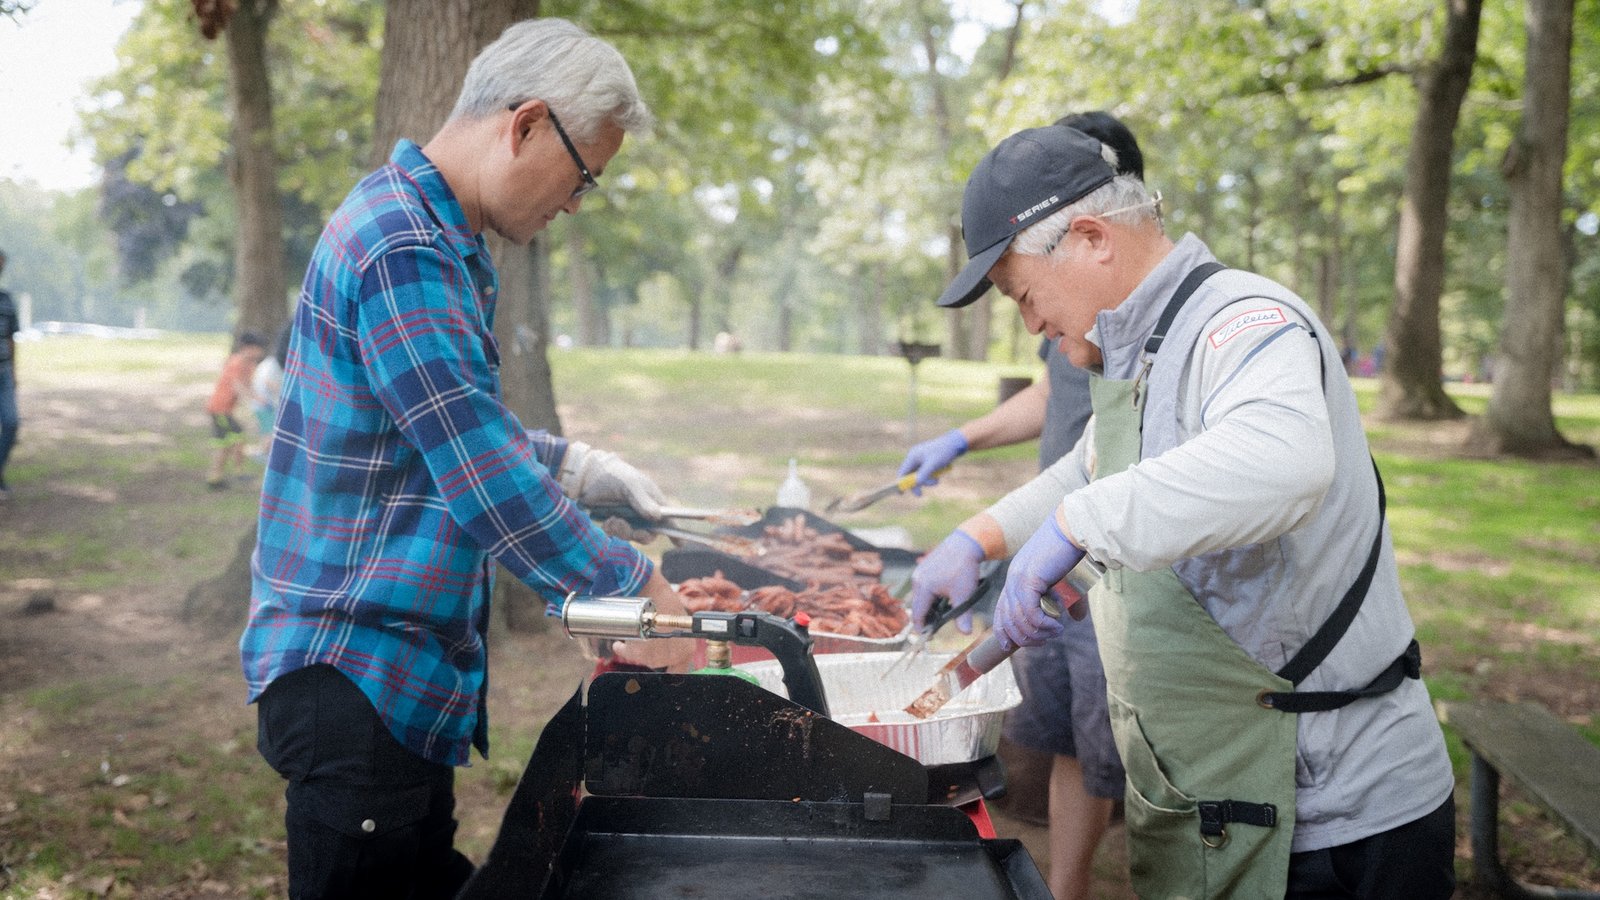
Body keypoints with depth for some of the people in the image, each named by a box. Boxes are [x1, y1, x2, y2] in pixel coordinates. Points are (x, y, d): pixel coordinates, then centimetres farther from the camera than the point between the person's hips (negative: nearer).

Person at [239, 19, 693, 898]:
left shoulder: (438, 239, 14)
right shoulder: (402, 246, -20)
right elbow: (483, 474, -24)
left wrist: (576, 466, 15)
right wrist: (637, 593, -18)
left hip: (401, 672, 10)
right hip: (354, 668, -10)